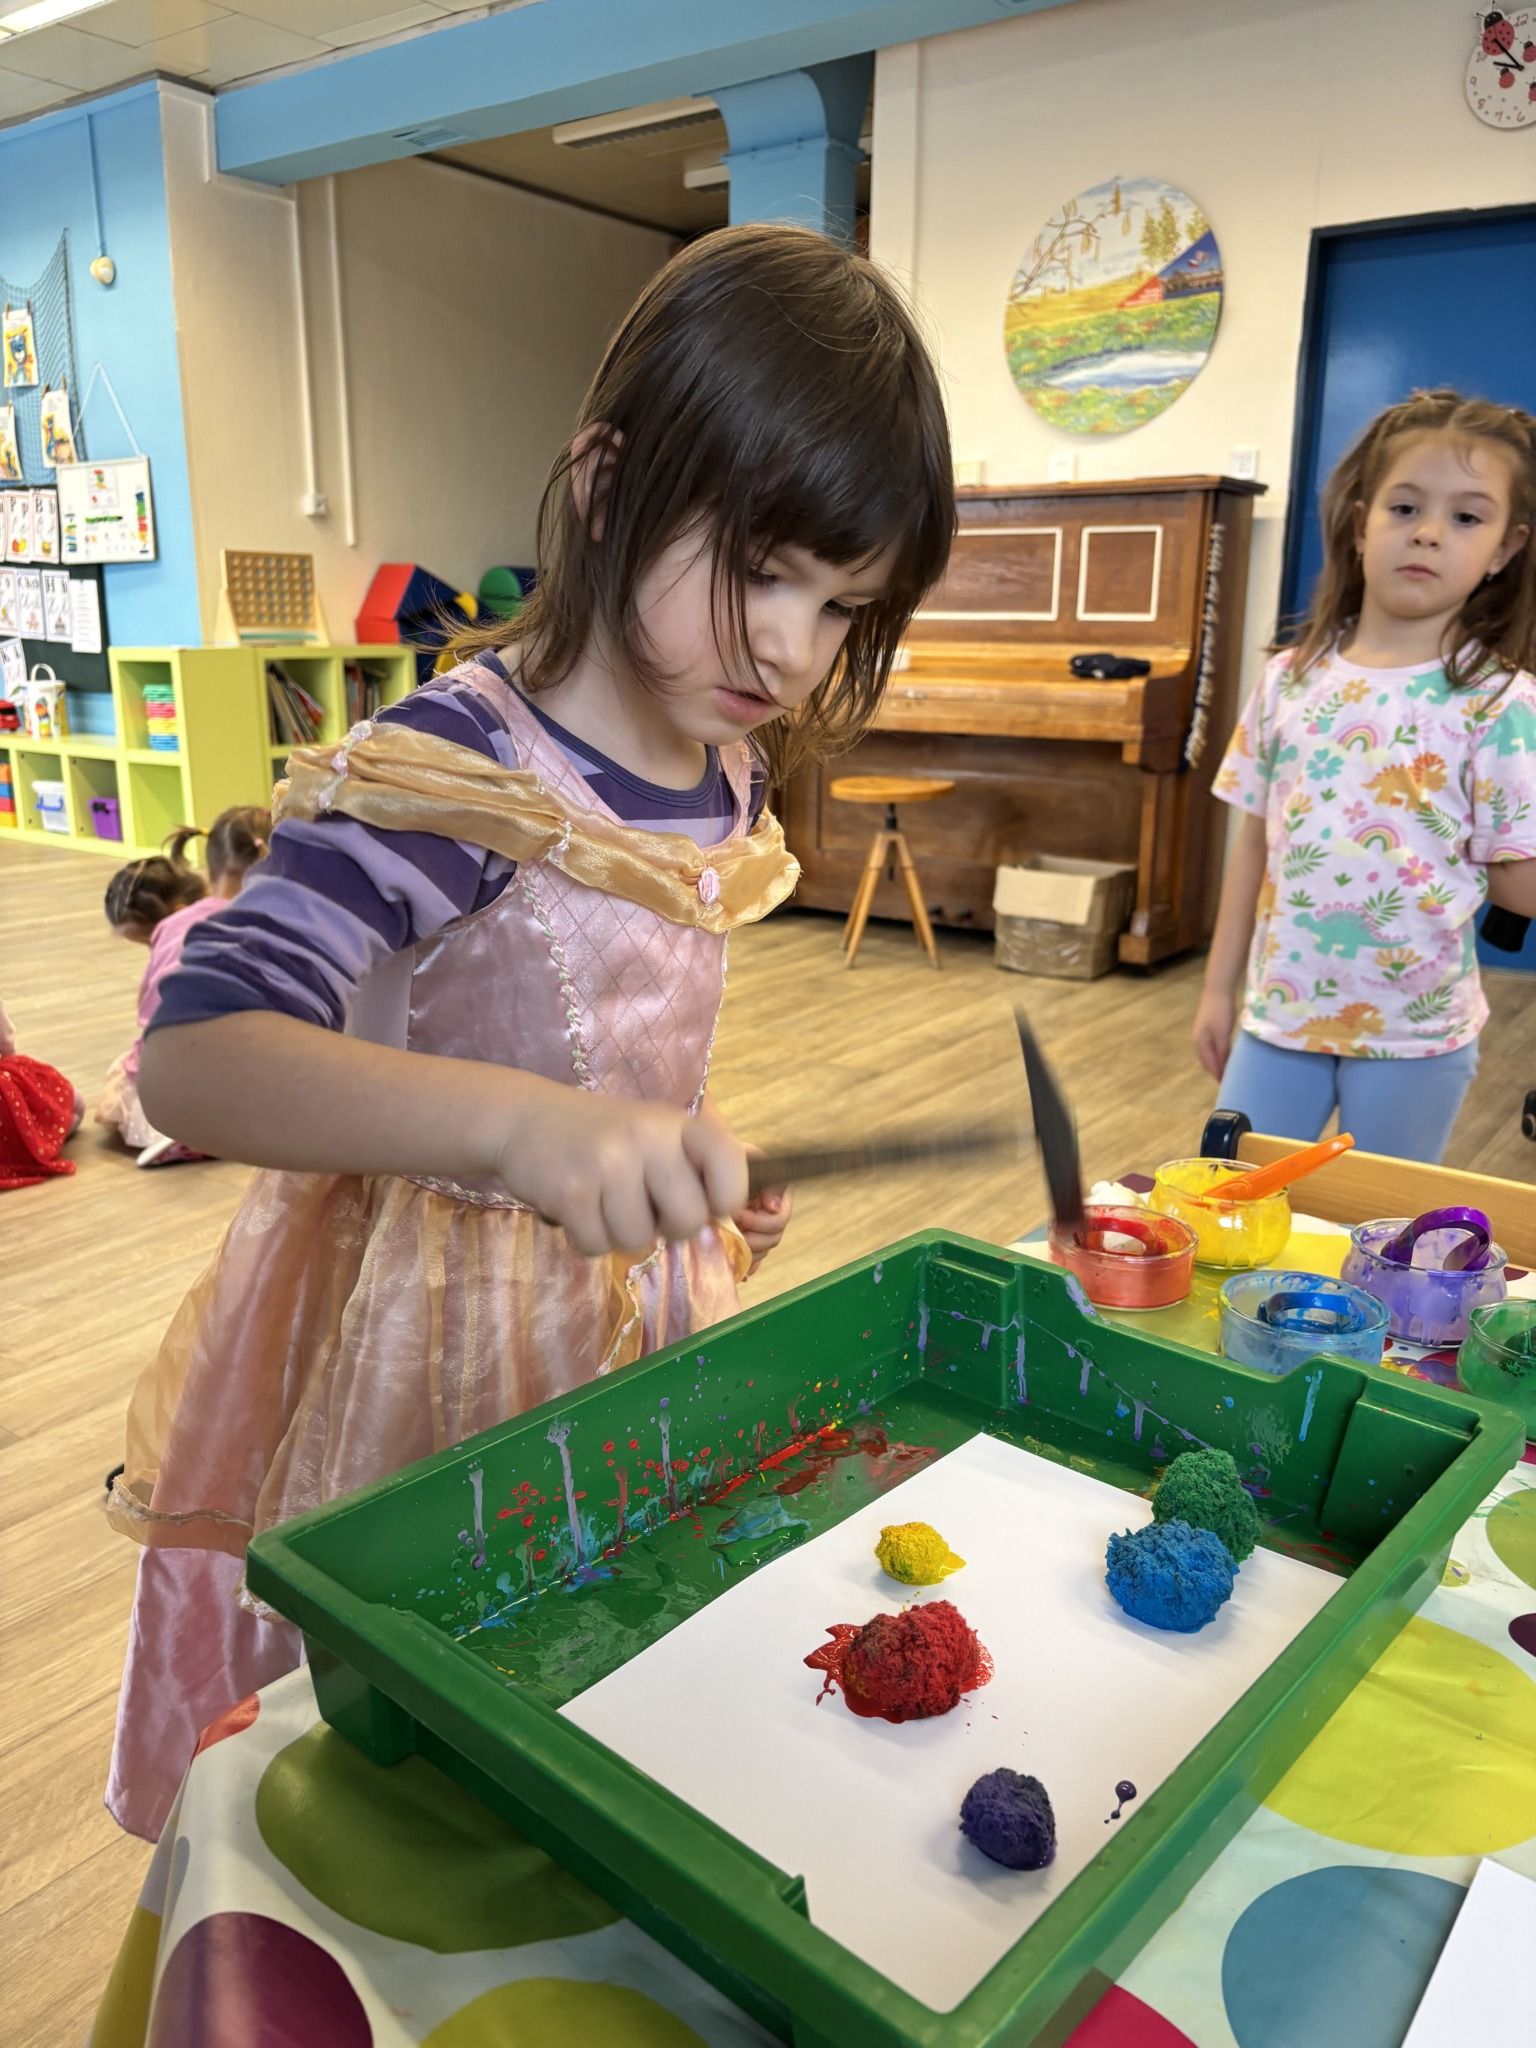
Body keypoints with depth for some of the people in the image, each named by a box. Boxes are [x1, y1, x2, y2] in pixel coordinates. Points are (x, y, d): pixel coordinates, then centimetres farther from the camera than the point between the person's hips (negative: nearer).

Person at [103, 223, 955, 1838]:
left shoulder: (730, 767, 0)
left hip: (641, 1301, 7)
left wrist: (697, 1166, 8)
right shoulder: (457, 773, -25)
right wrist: (519, 1121, -49)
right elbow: (195, 1057, -36)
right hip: (431, 1336, -6)